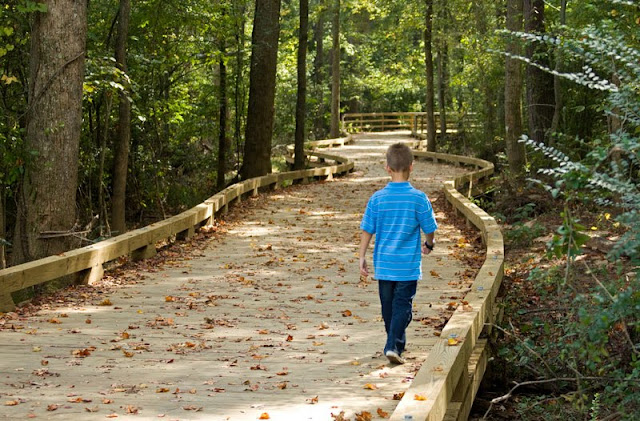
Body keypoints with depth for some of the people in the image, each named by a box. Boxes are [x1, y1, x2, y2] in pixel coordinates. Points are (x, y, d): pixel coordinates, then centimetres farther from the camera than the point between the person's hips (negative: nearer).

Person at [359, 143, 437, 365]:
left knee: (388, 306, 16)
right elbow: (429, 229, -1)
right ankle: (393, 345, -13)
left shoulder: (377, 198, -6)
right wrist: (429, 245, 20)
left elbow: (367, 230, -2)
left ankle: (397, 343, 30)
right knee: (403, 305, 2)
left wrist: (362, 257, 7)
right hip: (408, 264, -2)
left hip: (384, 263, 2)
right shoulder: (419, 198, -10)